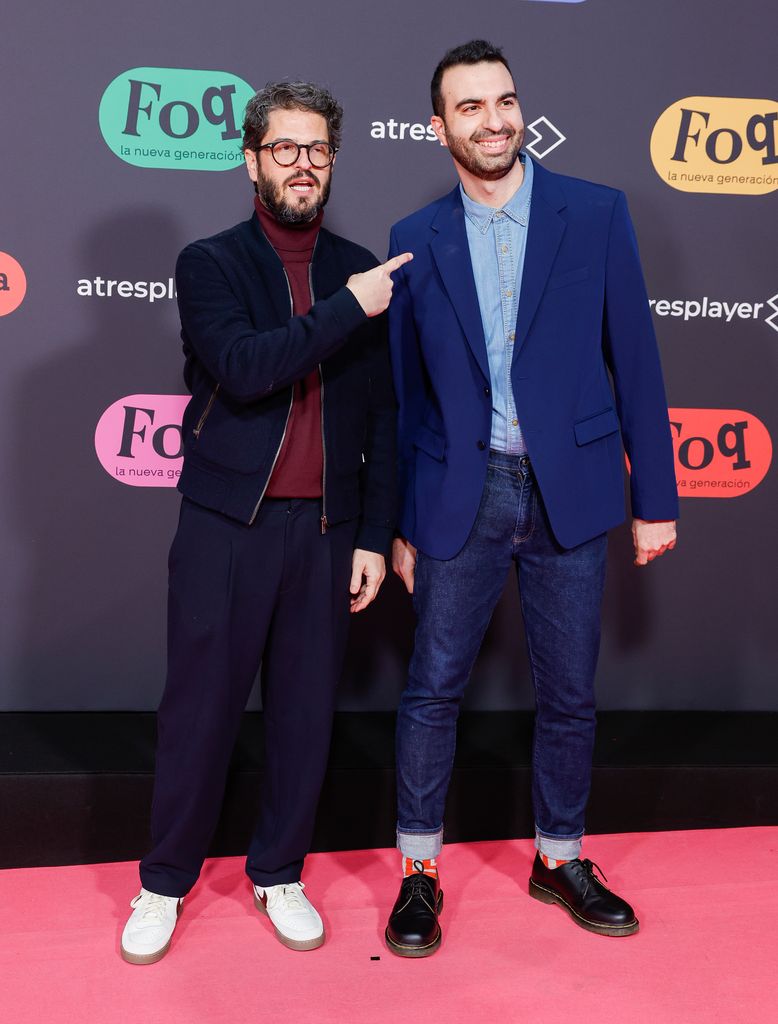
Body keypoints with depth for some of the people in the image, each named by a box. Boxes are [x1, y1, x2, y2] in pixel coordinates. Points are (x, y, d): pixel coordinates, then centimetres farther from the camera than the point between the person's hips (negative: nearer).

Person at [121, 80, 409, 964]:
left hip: (325, 529, 3)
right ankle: (165, 883, 22)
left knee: (305, 710, 9)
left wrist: (374, 536, 4)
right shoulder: (210, 263, 1)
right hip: (227, 525, -2)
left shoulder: (359, 273, 9)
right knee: (199, 709, 4)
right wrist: (347, 310, -16)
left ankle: (279, 874, 28)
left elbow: (381, 417, 9)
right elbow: (244, 368, -18)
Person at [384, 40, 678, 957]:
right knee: (434, 686, 5)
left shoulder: (596, 213, 1)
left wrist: (655, 498, -1)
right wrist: (399, 523, 8)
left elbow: (633, 360, 1)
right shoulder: (415, 241, 4)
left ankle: (560, 860, 31)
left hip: (570, 492, 0)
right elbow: (405, 392, 7)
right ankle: (419, 872, 22)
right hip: (459, 495, 0)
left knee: (569, 693, 11)